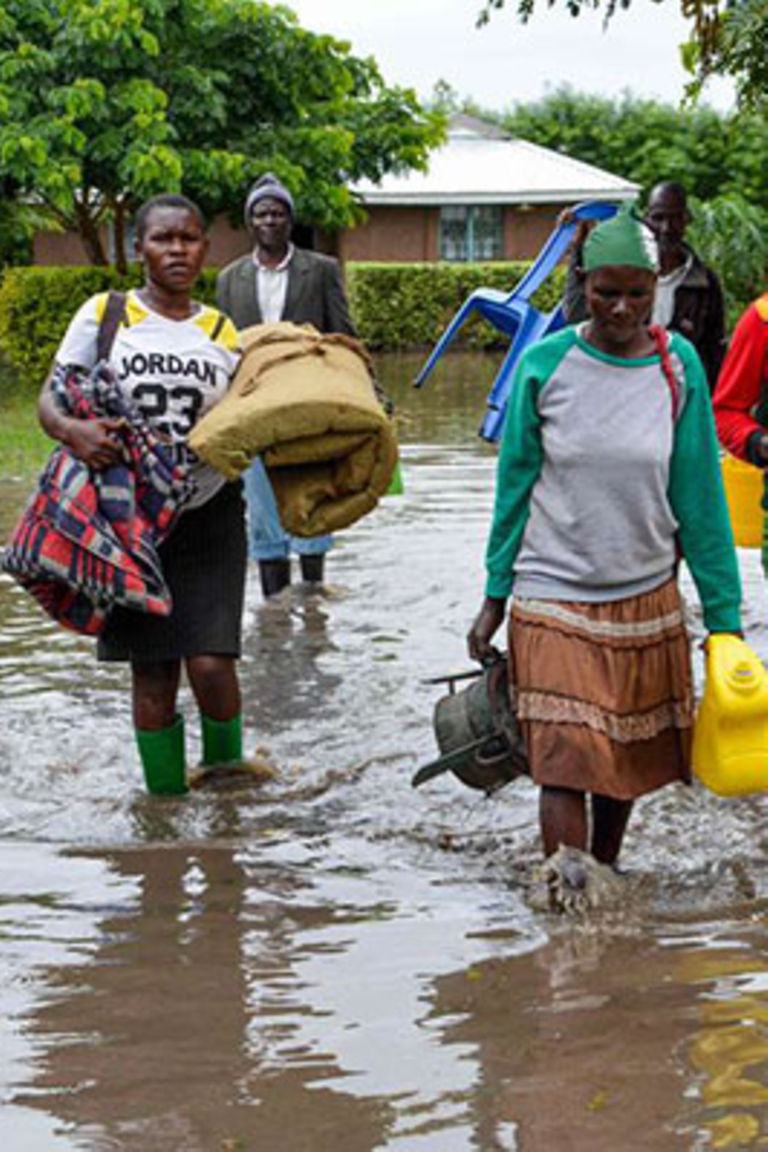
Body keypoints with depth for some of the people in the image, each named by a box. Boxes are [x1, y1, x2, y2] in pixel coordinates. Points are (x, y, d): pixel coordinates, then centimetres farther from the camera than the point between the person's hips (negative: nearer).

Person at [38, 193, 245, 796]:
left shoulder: (223, 333, 7)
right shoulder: (104, 315, 1)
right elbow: (50, 400, 1)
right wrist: (74, 431, -21)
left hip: (208, 518, 1)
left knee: (210, 664, -11)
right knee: (152, 675, 4)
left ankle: (224, 774, 15)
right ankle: (165, 797, 18)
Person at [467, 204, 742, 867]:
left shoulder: (679, 366, -3)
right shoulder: (545, 365, -7)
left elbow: (699, 497, 1)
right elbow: (514, 487, 2)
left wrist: (724, 615, 1)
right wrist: (494, 599, 4)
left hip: (647, 600, 2)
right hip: (554, 600, -2)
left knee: (627, 762, 13)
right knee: (564, 769, -12)